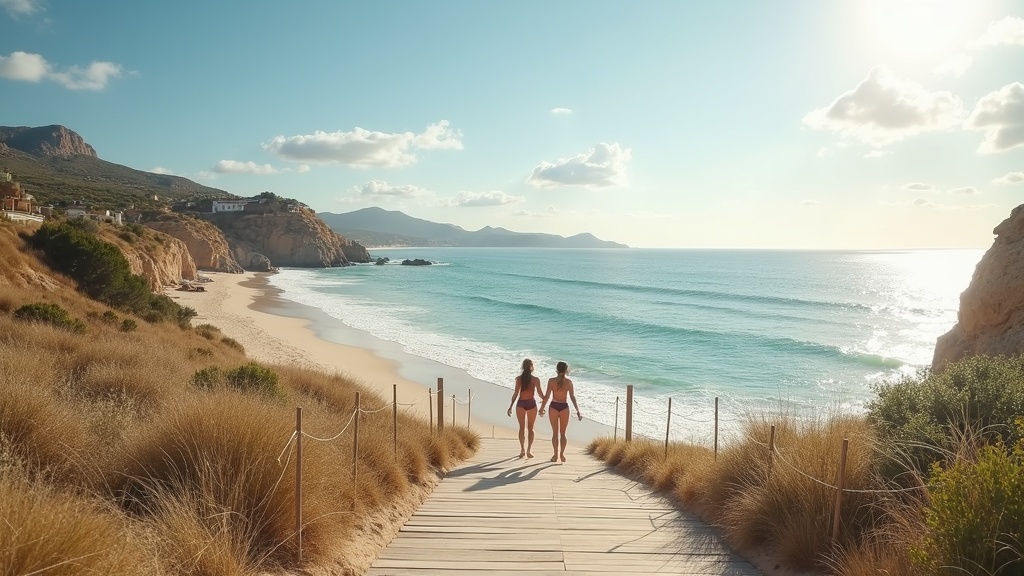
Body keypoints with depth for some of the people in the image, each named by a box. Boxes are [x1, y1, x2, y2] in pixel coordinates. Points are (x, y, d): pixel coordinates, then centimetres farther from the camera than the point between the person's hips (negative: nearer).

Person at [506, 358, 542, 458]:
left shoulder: (519, 378, -5)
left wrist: (511, 406, -1)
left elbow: (516, 393, -7)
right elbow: (539, 393, -2)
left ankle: (522, 449, 2)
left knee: (522, 427, 11)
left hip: (521, 403, 0)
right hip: (531, 403, 0)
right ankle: (529, 450, 2)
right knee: (530, 428, 10)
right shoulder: (535, 379, -6)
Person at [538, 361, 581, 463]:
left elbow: (547, 396, -7)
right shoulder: (569, 382, -4)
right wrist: (578, 411, 3)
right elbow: (572, 397, -4)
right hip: (564, 407, 1)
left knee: (555, 432, 10)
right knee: (562, 433, 14)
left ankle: (556, 455, 8)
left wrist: (542, 408, 3)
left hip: (554, 407, -1)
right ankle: (561, 454, 12)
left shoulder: (551, 381, -7)